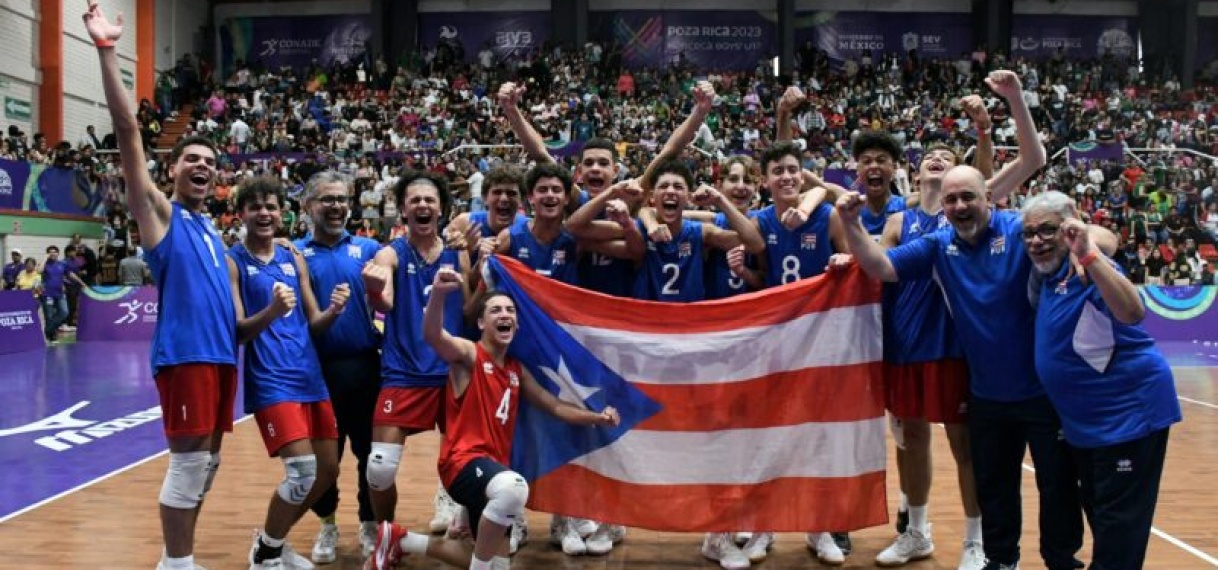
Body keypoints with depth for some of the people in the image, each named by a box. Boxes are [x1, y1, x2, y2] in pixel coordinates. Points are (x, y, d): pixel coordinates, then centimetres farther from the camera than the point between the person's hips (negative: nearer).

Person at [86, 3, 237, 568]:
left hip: (222, 353, 8)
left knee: (208, 460, 13)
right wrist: (107, 53, -16)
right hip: (184, 352, -7)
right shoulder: (158, 211, 1)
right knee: (188, 462, -5)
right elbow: (128, 135, -9)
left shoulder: (212, 230, 21)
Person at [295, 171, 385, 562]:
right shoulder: (295, 253, 4)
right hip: (318, 369, 0)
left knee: (371, 451, 8)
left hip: (365, 366, 1)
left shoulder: (369, 249, 7)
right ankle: (327, 525, 29)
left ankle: (370, 524, 25)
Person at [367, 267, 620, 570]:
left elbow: (555, 406, 18)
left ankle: (401, 540, 30)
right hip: (463, 461, -8)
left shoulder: (517, 370, 15)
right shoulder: (468, 354, -6)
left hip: (496, 465, 8)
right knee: (514, 487, -42)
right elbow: (432, 335, -28)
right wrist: (438, 293, -46)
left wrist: (597, 417, 2)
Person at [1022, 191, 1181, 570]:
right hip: (1085, 420, 9)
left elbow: (1132, 312, -41)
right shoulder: (1049, 275, 6)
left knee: (1118, 520, -2)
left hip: (1129, 411, -9)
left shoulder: (1088, 271, -20)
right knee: (1096, 507, 21)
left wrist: (1087, 254, -46)